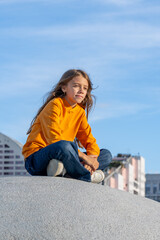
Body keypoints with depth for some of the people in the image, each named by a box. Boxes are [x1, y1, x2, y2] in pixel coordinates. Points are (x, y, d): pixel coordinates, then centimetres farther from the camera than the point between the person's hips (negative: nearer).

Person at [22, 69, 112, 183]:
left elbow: (90, 141, 11)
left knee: (106, 155, 0)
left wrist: (91, 159, -13)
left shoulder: (80, 112, 14)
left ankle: (64, 170, -26)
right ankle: (86, 177, -15)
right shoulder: (55, 105, -10)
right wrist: (84, 157, -23)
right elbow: (54, 140, -22)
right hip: (36, 159, -8)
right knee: (63, 146, -40)